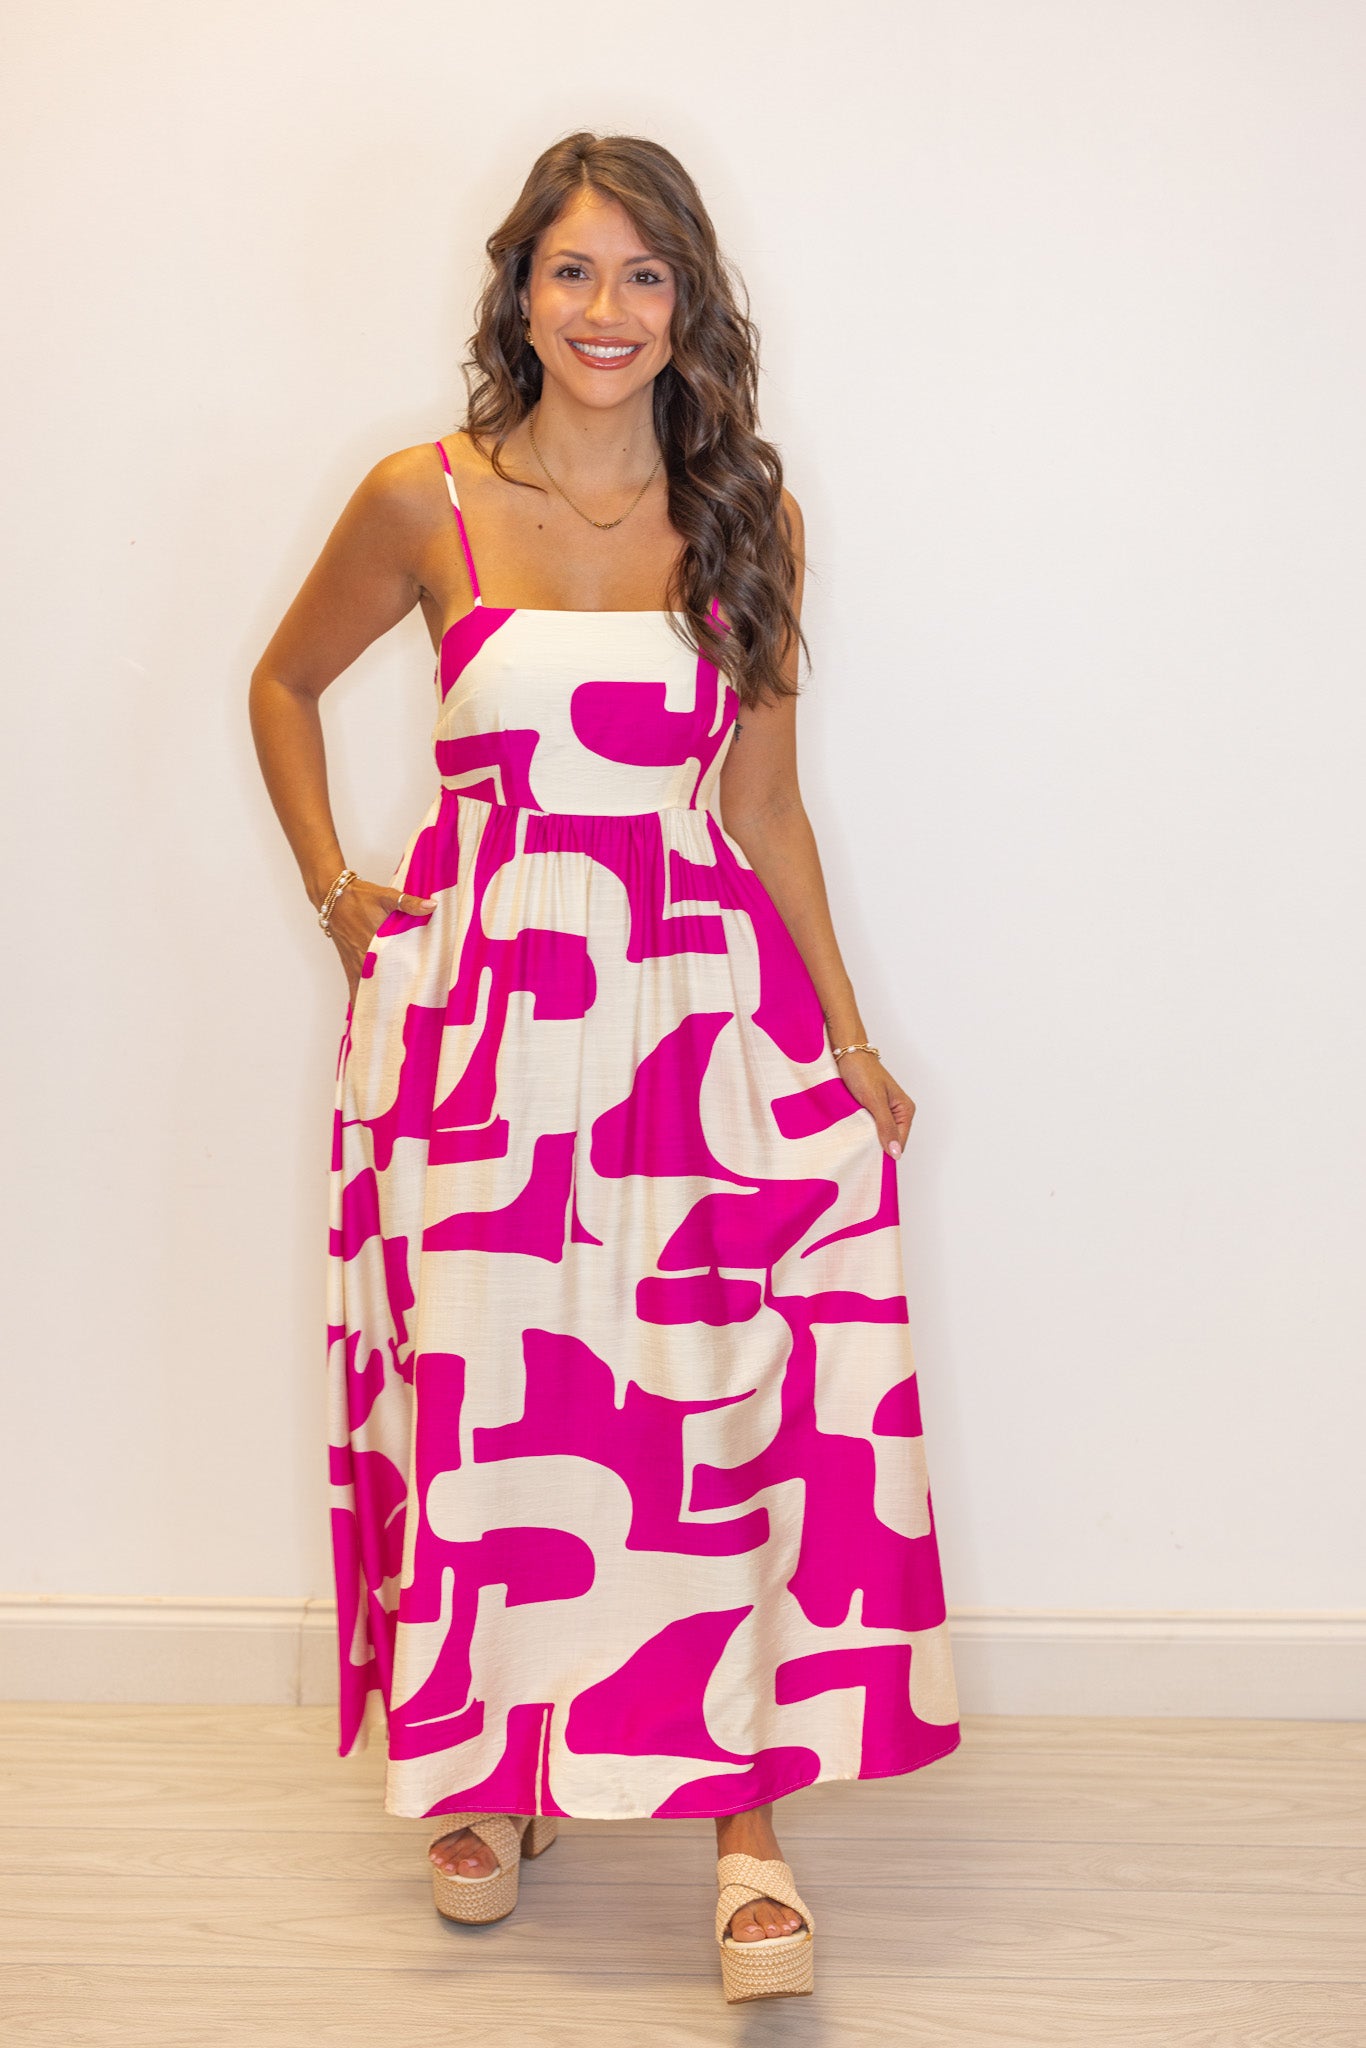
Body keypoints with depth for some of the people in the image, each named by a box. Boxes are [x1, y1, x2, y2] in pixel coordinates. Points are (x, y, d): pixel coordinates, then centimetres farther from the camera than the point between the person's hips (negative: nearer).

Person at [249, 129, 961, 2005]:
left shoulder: (745, 519, 5)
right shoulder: (427, 502, 1)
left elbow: (765, 803, 9)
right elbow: (285, 681, 17)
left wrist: (849, 1038, 7)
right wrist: (332, 885, 8)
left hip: (705, 990, 1)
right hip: (479, 996, 0)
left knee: (737, 1393, -11)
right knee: (485, 1390, 3)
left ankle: (749, 1825, -2)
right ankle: (493, 1776, 24)